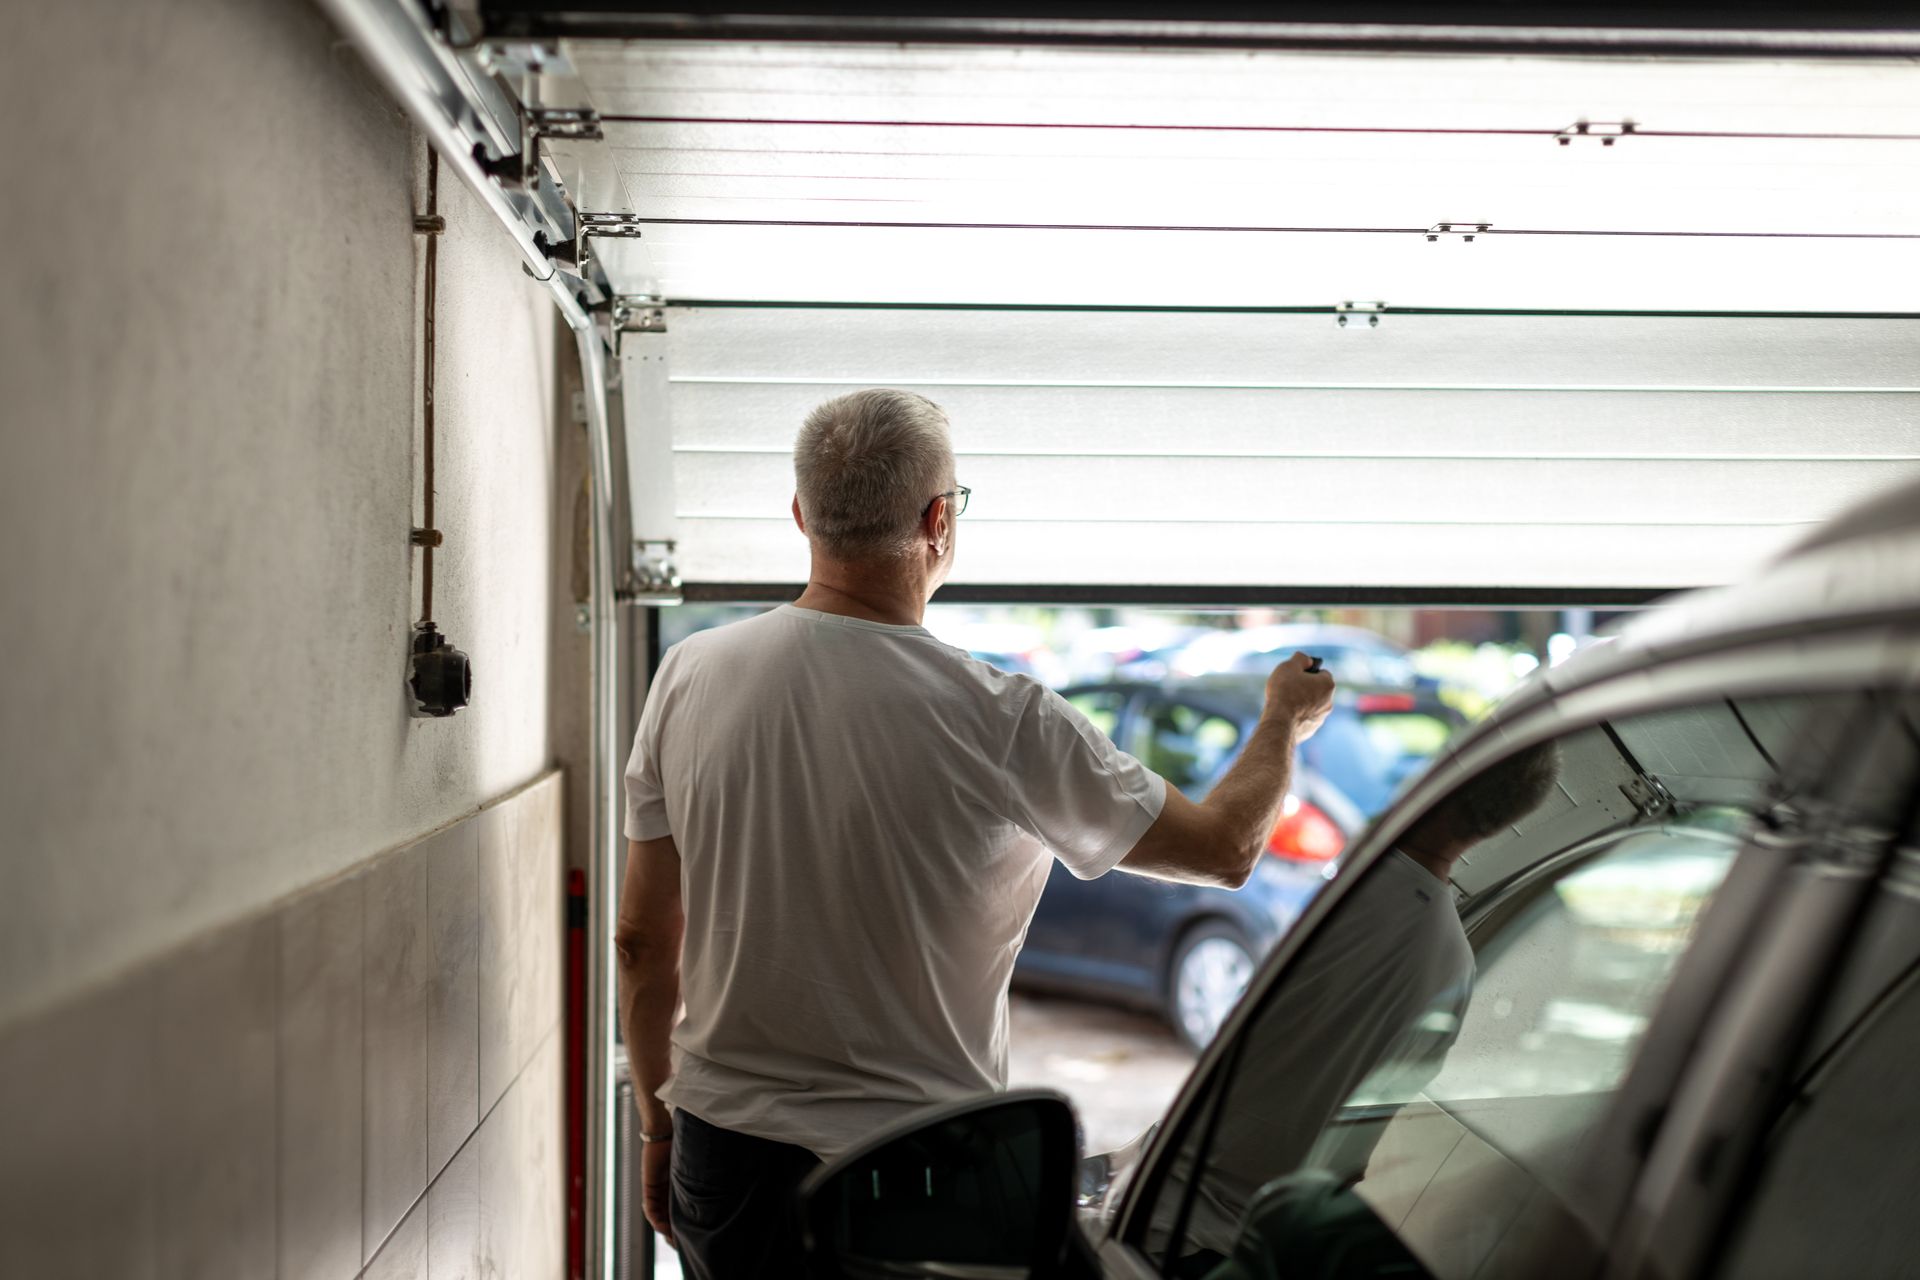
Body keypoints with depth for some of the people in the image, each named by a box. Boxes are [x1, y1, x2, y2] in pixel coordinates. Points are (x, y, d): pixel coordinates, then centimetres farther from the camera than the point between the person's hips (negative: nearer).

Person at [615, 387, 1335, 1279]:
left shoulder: (689, 676, -5)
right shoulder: (1003, 724, -16)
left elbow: (641, 941, 3)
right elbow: (1226, 846, -2)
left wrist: (657, 1125, 17)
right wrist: (1284, 718, 18)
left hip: (723, 1156, 4)